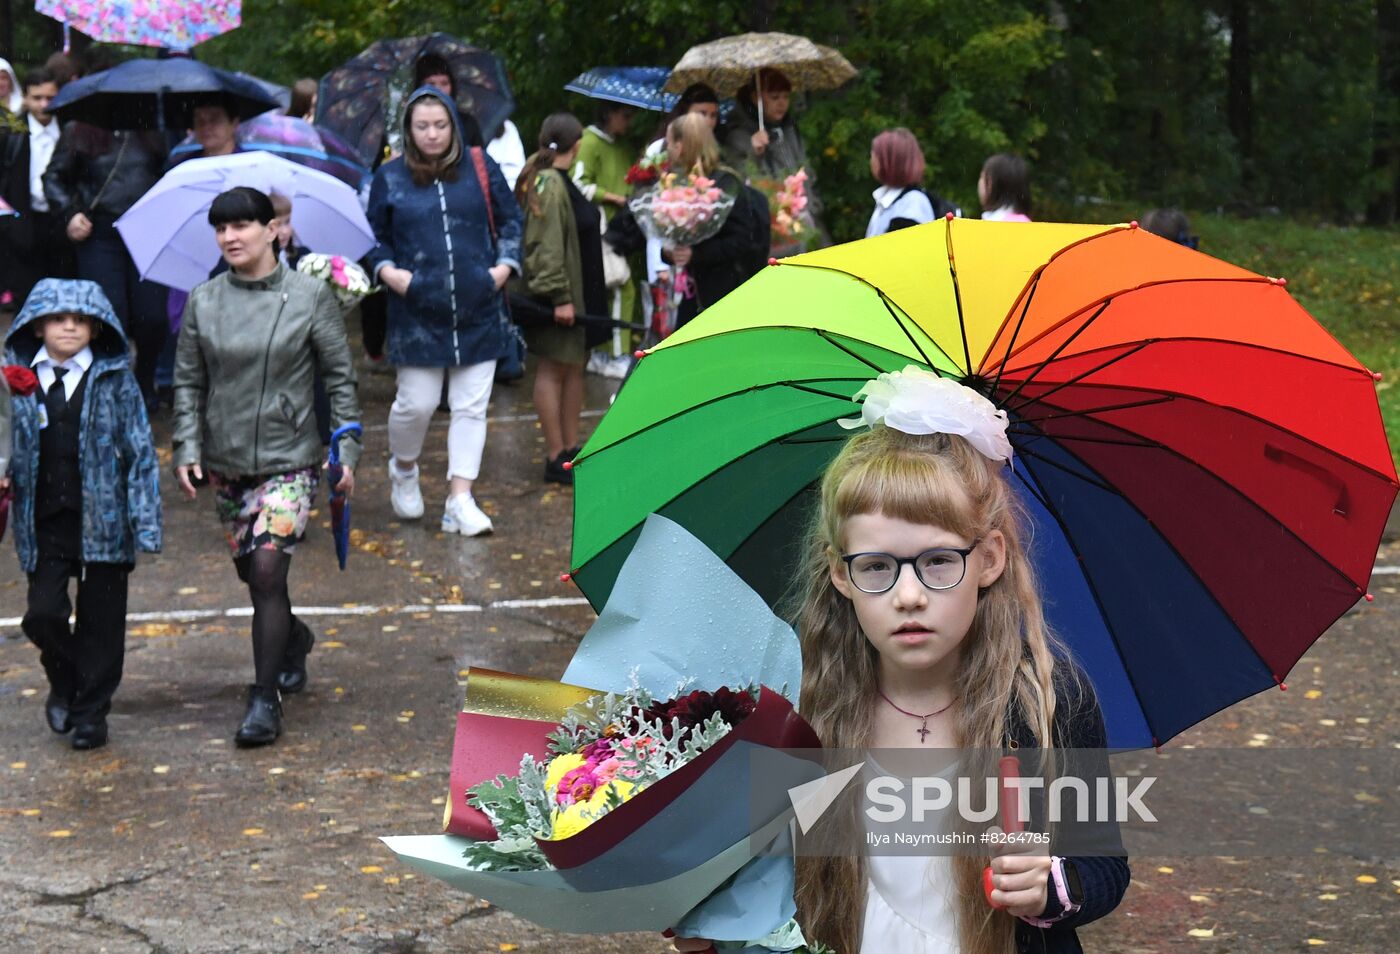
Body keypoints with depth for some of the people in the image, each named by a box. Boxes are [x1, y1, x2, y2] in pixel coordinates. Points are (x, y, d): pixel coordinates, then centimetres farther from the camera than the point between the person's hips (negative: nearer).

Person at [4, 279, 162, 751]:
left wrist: (145, 523, -6)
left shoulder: (115, 381, -1)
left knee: (101, 620, 5)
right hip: (44, 523, 1)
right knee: (42, 613, -3)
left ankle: (91, 711, 20)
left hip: (102, 520, -1)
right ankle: (64, 683, 26)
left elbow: (141, 452, -1)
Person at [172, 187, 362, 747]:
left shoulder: (310, 297, -4)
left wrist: (347, 452, -2)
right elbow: (187, 382, 9)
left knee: (267, 568, -16)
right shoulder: (202, 302, 3)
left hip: (289, 458, -4)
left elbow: (340, 378, 1)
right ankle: (293, 639, 45)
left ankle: (265, 699, -8)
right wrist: (186, 448, -2)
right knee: (253, 574, 13)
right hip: (225, 462, 4)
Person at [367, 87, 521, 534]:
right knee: (416, 403, 1)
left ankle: (460, 501, 5)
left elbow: (509, 221, 13)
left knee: (471, 407, 1)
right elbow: (374, 236, 13)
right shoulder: (390, 177, 3)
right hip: (416, 313, -1)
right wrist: (386, 270, -4)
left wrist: (505, 264, 0)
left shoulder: (480, 167, 5)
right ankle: (403, 468, 32)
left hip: (478, 311, 1)